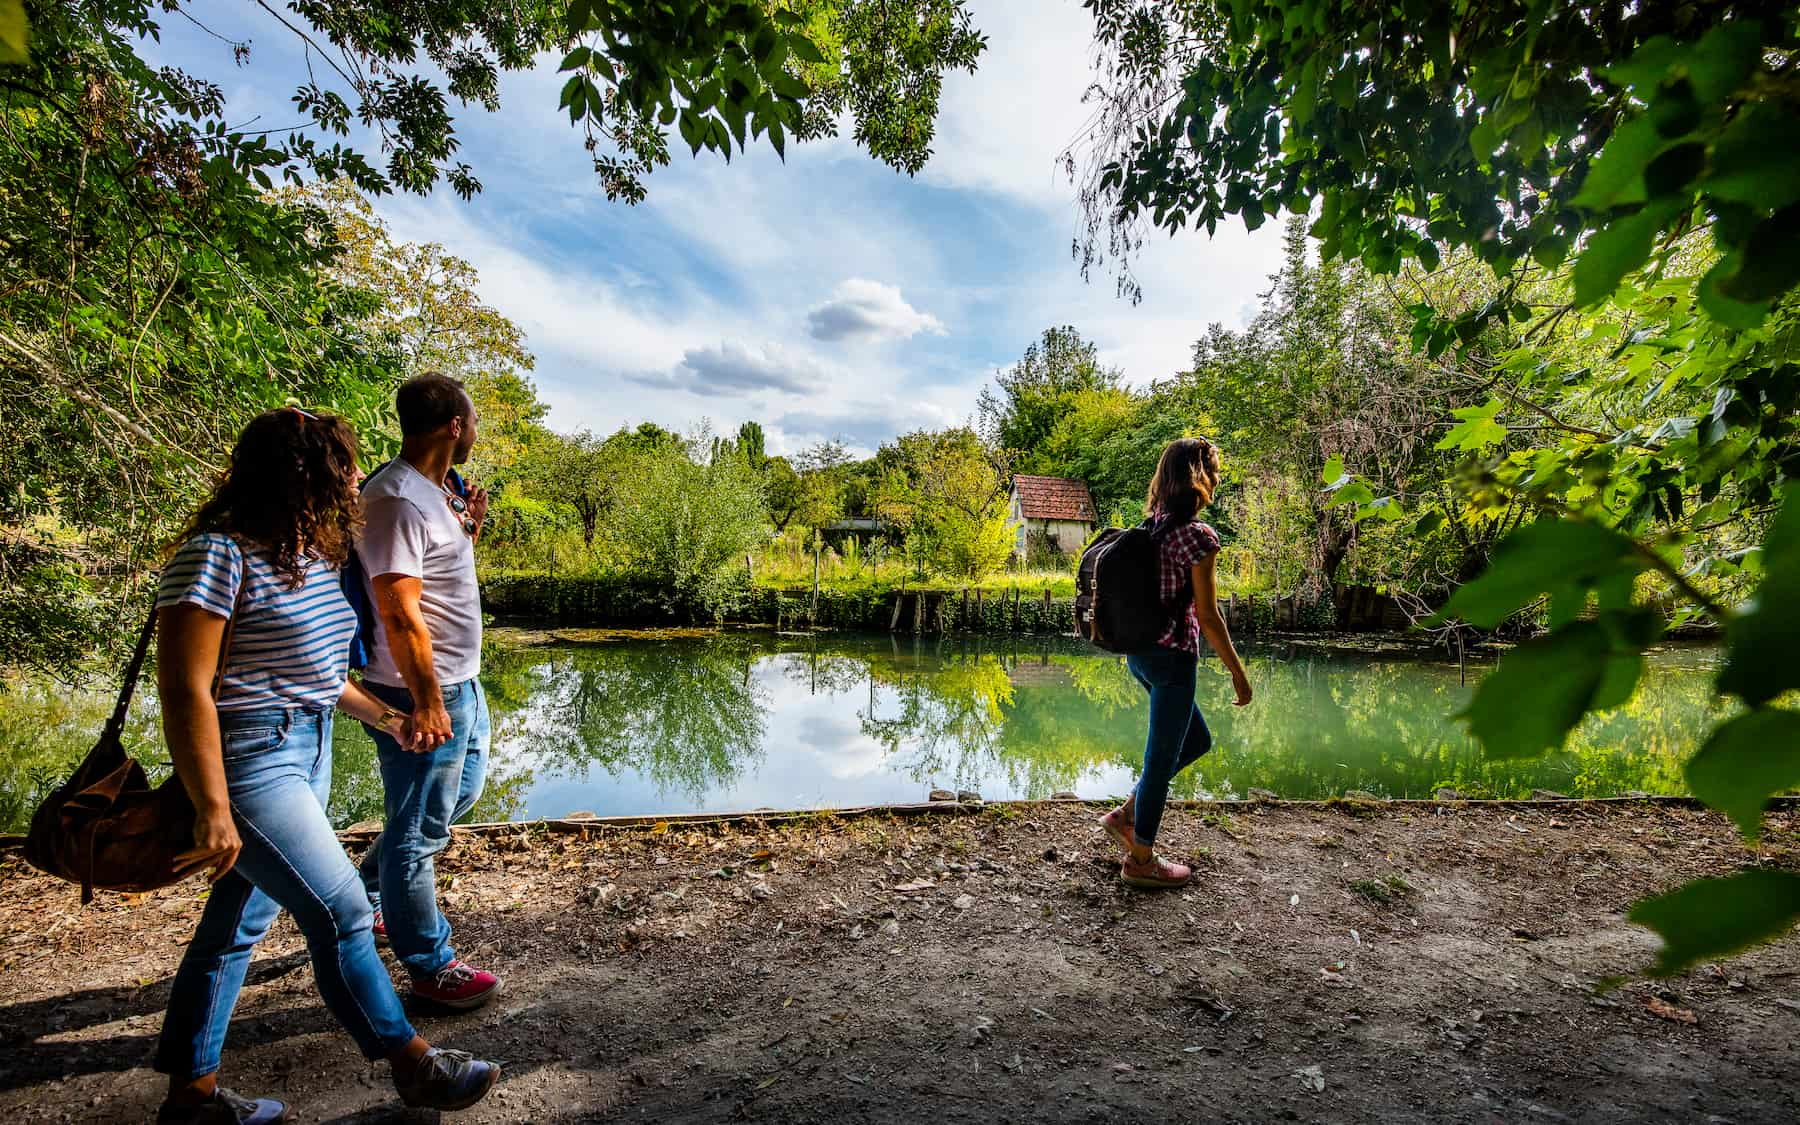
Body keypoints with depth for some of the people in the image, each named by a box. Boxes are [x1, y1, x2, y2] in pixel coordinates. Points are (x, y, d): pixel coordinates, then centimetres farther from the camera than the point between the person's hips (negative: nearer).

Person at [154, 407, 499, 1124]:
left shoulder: (308, 555, 9)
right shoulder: (219, 554, -18)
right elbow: (184, 690, -20)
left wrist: (383, 717, 18)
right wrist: (214, 812, -21)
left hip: (307, 752, 9)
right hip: (248, 760, -9)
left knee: (240, 920, 16)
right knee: (341, 912, -3)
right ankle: (414, 1065, 12)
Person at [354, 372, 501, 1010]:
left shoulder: (434, 491, 10)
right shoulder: (399, 498, -21)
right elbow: (399, 611, -24)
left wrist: (468, 530, 6)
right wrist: (428, 701, -23)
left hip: (459, 684, 10)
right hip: (421, 693, -10)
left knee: (460, 792, 26)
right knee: (419, 827, 4)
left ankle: (365, 894, 41)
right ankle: (431, 967, 20)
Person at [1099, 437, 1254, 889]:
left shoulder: (1149, 527, 6)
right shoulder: (1196, 534, -17)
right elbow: (1207, 616, -16)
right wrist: (1238, 673, -6)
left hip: (1141, 652, 8)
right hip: (1173, 658, -8)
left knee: (1196, 740, 24)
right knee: (1163, 755, 7)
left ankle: (1126, 813, 27)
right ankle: (1141, 859, 22)